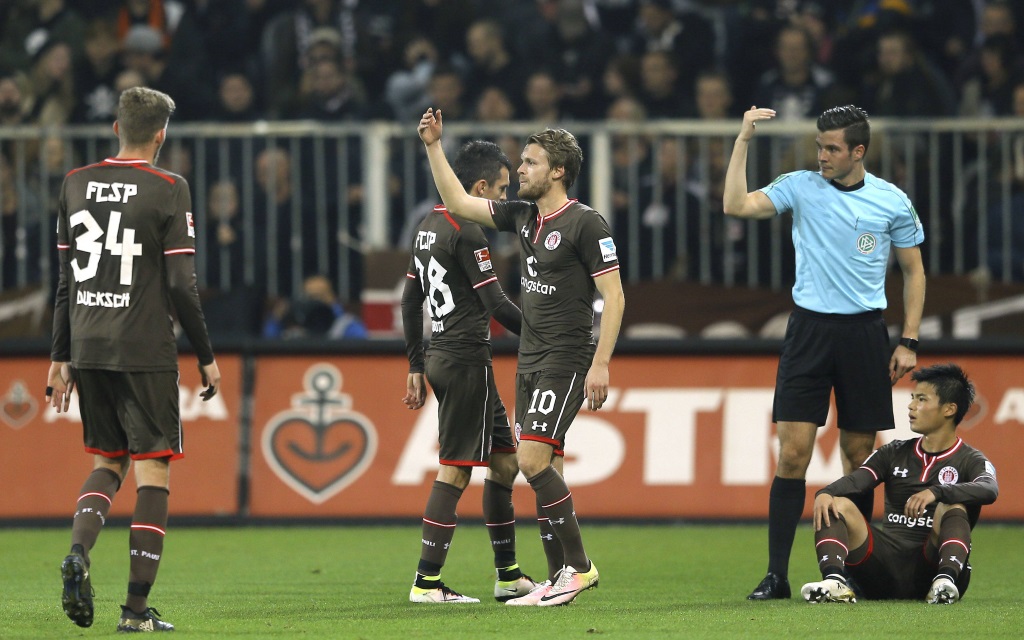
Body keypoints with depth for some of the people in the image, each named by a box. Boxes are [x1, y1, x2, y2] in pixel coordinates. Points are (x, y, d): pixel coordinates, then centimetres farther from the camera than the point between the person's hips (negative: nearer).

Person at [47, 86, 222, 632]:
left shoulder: (76, 183, 7)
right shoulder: (168, 190, -7)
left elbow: (65, 279, 11)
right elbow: (182, 285, -9)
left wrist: (60, 357, 17)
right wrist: (206, 357, 1)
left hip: (87, 347, 5)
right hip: (145, 351, -5)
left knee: (108, 459, 19)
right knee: (152, 469, 1)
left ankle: (78, 550, -8)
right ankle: (137, 606, -3)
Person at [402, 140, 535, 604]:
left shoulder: (428, 226, 14)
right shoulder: (466, 231, -14)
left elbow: (410, 301, 19)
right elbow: (495, 303, -16)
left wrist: (416, 366, 22)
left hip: (440, 356, 10)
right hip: (467, 359, -10)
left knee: (504, 460, 14)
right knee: (455, 469, -7)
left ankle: (508, 575, 18)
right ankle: (427, 582, -7)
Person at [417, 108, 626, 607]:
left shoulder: (585, 224, -11)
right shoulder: (523, 217, 12)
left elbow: (614, 295, -13)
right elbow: (458, 203, 19)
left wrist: (600, 364, -18)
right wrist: (434, 147, 12)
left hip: (565, 359, -8)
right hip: (529, 360, 8)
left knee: (533, 460, -16)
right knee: (542, 470, 5)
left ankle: (578, 565, -9)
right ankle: (559, 578, 7)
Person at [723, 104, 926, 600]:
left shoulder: (892, 202, 2)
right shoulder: (800, 187, 1)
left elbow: (914, 270, 10)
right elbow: (736, 206, -10)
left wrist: (909, 341, 4)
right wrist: (743, 141, -14)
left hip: (864, 332, 0)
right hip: (809, 330, 0)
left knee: (859, 457, 4)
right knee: (792, 454, -7)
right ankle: (776, 574, -7)